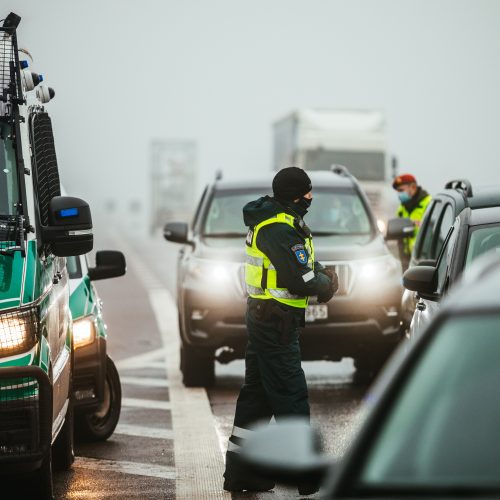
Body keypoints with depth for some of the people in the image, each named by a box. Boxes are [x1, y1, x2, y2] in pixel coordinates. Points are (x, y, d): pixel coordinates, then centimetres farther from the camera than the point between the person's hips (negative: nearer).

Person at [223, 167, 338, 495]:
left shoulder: (278, 221, 11)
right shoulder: (280, 231, -21)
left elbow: (306, 261, 18)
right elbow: (302, 280, -24)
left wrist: (324, 275, -2)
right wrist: (328, 284, -5)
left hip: (262, 319, 11)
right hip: (276, 323, -11)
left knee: (257, 393, 14)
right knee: (291, 395, -5)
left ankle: (240, 471, 19)